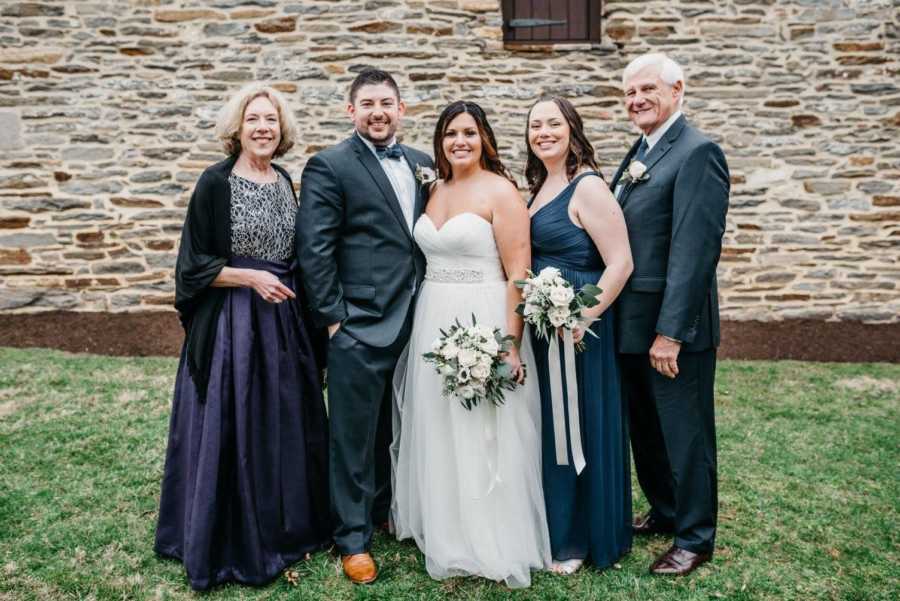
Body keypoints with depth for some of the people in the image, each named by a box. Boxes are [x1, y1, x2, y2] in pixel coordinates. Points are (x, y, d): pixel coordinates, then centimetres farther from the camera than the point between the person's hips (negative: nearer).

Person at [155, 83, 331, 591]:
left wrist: (295, 294, 9)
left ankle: (285, 528, 32)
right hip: (232, 324, -6)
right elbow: (194, 265, -9)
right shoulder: (216, 182, -9)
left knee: (286, 425, 14)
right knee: (232, 429, 3)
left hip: (285, 320, 6)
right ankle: (232, 542, 21)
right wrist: (251, 276, -17)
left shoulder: (285, 181, 9)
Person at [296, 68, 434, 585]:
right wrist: (333, 317, -12)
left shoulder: (423, 164, 12)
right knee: (355, 435, 5)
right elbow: (314, 249, -10)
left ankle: (385, 509, 37)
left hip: (414, 324, 6)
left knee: (396, 430, 17)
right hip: (360, 327, -5)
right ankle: (354, 537, 20)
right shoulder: (329, 166, -6)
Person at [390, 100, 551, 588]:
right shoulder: (434, 190, 12)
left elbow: (518, 273, -13)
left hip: (483, 324, -7)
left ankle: (494, 544, 19)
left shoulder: (500, 191, -8)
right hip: (432, 324, 7)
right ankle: (447, 535, 32)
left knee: (482, 438, 2)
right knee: (438, 435, 14)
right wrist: (423, 323, 11)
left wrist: (511, 342, -19)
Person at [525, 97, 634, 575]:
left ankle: (582, 539, 22)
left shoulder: (588, 186, -14)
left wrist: (582, 318, -22)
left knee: (578, 429, 4)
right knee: (549, 428, 17)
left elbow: (620, 263, -19)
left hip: (576, 329, -8)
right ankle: (554, 527, 35)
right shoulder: (539, 186, 12)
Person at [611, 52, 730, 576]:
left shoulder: (698, 152, -15)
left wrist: (670, 332, -24)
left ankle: (695, 538, 23)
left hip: (674, 326, -9)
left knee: (685, 433, 6)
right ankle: (665, 512, 40)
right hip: (632, 324, 9)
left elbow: (695, 250, -22)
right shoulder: (641, 152, 13)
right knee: (646, 428, 21)